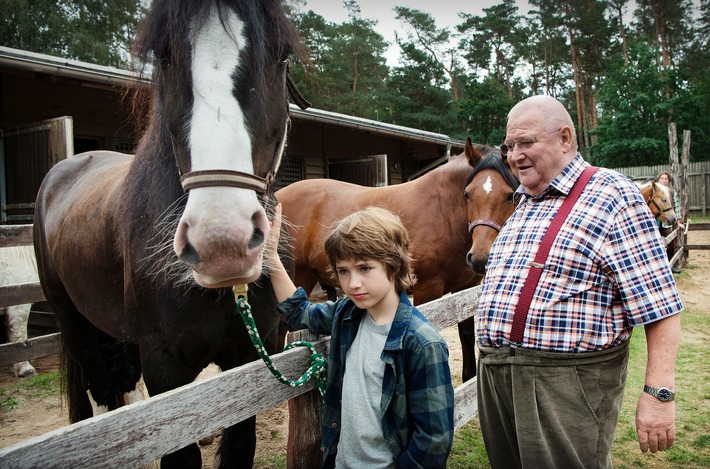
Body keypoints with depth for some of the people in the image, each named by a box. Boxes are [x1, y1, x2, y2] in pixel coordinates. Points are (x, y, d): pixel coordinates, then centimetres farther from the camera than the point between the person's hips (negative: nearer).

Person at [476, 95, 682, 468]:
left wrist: (659, 393, -18)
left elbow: (659, 306, -13)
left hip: (569, 382, -7)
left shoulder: (612, 196, -8)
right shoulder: (521, 204, 15)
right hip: (495, 377, 7)